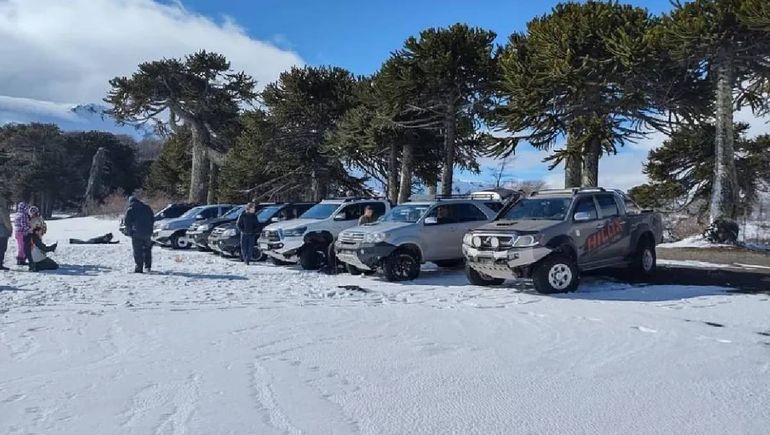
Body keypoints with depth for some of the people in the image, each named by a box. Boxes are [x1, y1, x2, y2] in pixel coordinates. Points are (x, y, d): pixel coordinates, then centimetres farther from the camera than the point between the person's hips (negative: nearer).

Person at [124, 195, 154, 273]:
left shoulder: (130, 210, -2)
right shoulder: (147, 208, 11)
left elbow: (127, 222, -4)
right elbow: (153, 219, 15)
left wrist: (129, 232, 7)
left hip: (137, 233, -4)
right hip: (148, 233, 4)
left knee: (138, 251, 0)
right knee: (147, 250, 16)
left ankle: (139, 268, -2)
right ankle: (148, 267, 16)